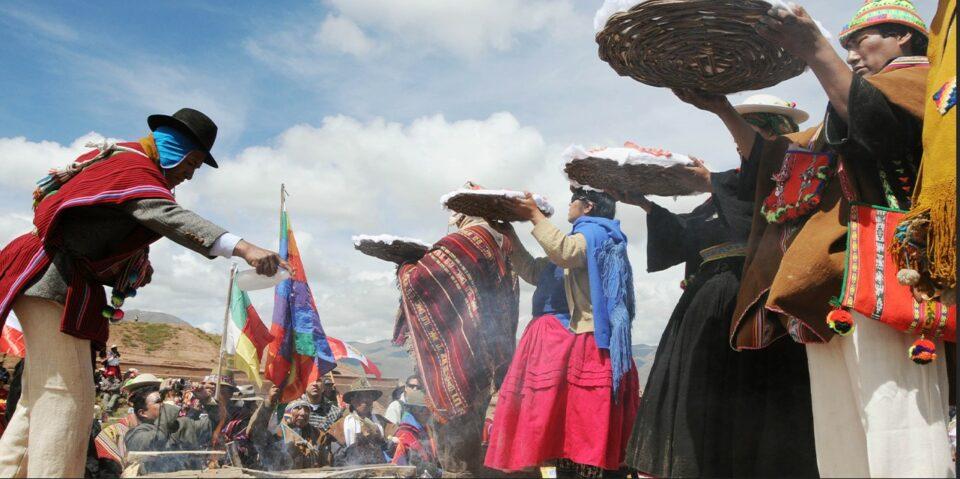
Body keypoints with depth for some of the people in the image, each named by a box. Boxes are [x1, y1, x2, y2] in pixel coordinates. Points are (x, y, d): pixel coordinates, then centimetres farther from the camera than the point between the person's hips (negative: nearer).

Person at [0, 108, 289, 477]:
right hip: (52, 281, -10)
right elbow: (168, 217, -35)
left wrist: (136, 265, 1)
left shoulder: (128, 162, 16)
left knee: (43, 397, 13)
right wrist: (242, 248, -47)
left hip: (63, 284, 10)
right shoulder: (134, 166, -15)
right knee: (68, 395, -14)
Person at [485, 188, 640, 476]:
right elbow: (533, 272, 27)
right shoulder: (583, 237, 27)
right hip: (558, 341, 9)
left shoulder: (595, 232, -1)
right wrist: (509, 233, 20)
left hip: (577, 344, -9)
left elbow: (565, 253, -23)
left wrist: (535, 216, -13)